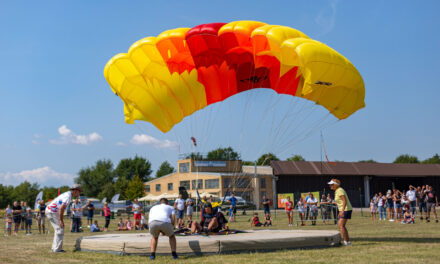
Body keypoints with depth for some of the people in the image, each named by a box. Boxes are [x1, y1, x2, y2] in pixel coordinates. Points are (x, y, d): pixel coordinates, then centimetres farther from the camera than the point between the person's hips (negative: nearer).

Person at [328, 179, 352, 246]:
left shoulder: (339, 191, -15)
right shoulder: (337, 191, 15)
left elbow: (345, 201, -24)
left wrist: (342, 211, -32)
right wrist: (340, 212, 24)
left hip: (346, 210, -10)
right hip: (344, 210, 10)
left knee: (341, 225, -10)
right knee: (340, 225, 11)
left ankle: (346, 242, -9)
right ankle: (348, 241, 13)